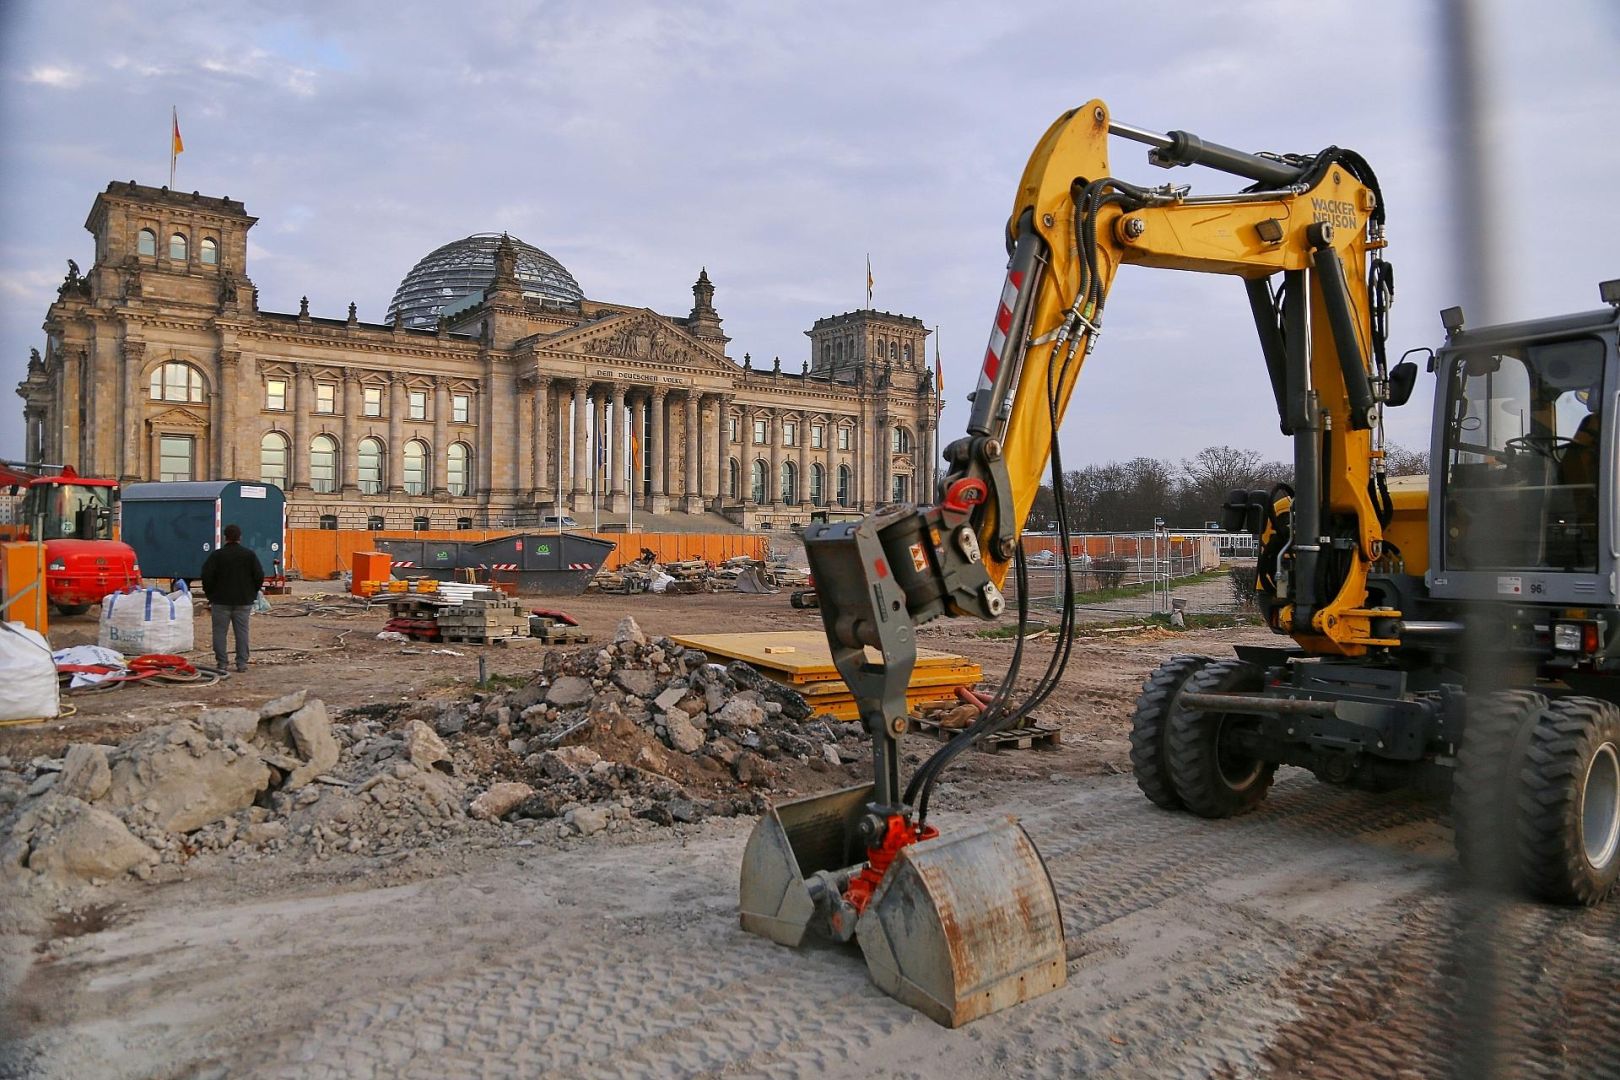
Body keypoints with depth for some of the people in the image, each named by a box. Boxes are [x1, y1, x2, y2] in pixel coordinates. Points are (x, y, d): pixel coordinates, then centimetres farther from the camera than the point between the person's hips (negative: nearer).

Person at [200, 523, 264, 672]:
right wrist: (252, 594, 10)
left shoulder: (216, 555, -4)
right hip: (243, 601, 1)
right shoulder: (249, 554, 1)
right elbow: (259, 576, 0)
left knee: (220, 631, 5)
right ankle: (242, 663, 3)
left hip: (221, 600, -1)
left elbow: (207, 576, -6)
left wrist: (210, 595, 5)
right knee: (242, 632, 5)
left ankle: (221, 663, 4)